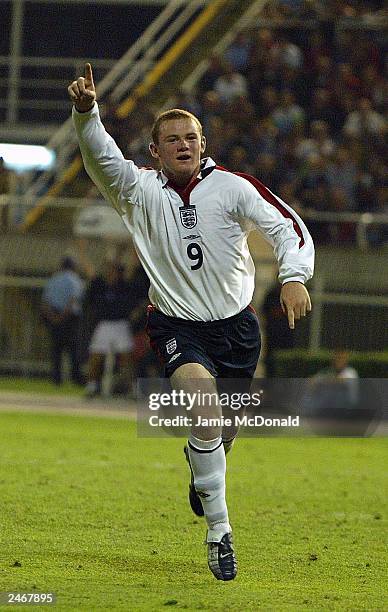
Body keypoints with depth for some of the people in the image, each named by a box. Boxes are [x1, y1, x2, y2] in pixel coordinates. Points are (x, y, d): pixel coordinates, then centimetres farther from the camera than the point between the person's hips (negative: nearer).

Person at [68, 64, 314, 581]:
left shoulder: (232, 187, -5)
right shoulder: (140, 192, -6)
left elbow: (286, 226, -7)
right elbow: (101, 158, -22)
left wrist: (294, 277, -25)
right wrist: (86, 112, -42)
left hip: (236, 324, 2)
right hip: (177, 325, -2)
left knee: (227, 428, 13)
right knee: (205, 405, -27)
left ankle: (201, 468, 53)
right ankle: (219, 532, -21)